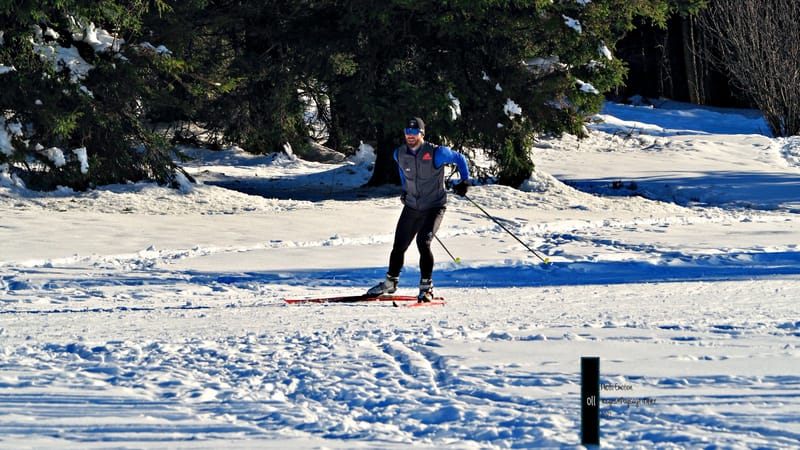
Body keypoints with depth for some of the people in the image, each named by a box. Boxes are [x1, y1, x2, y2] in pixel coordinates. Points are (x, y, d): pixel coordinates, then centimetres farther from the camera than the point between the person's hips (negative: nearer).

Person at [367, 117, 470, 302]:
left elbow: (460, 159, -3)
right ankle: (391, 282, 29)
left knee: (423, 243, -21)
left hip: (433, 208, -5)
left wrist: (464, 182, -6)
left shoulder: (435, 153, -18)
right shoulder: (399, 154, -3)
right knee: (399, 245, 8)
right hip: (411, 207, 5)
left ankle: (426, 287, -9)